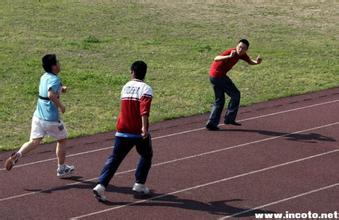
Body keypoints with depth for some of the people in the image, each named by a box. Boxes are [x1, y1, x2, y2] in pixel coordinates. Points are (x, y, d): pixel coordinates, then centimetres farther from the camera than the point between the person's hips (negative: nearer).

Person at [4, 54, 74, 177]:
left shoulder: (44, 77, 9)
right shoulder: (55, 79, -16)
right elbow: (51, 95, -33)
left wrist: (61, 89, 14)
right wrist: (60, 106, -19)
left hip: (38, 115, 6)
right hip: (51, 118, -6)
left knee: (34, 141, 3)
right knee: (62, 140, 15)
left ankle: (17, 155, -23)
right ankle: (62, 169, 25)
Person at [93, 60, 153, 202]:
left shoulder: (126, 87, 11)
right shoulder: (145, 89, -8)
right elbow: (144, 110, -24)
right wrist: (144, 127, -32)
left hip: (122, 131, 4)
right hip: (139, 131, -4)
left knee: (115, 158, 4)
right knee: (146, 156, 19)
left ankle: (101, 185, -10)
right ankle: (139, 185, 16)